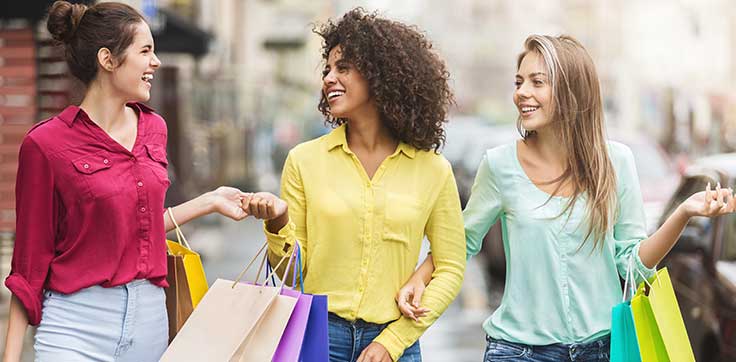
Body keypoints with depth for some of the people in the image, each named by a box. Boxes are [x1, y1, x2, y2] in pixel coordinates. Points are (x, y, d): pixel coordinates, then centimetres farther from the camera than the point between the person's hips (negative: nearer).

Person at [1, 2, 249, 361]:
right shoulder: (46, 144, -9)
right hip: (78, 326, -5)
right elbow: (30, 261, -4)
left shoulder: (153, 128, 8)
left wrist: (211, 201, 16)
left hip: (150, 318, 5)